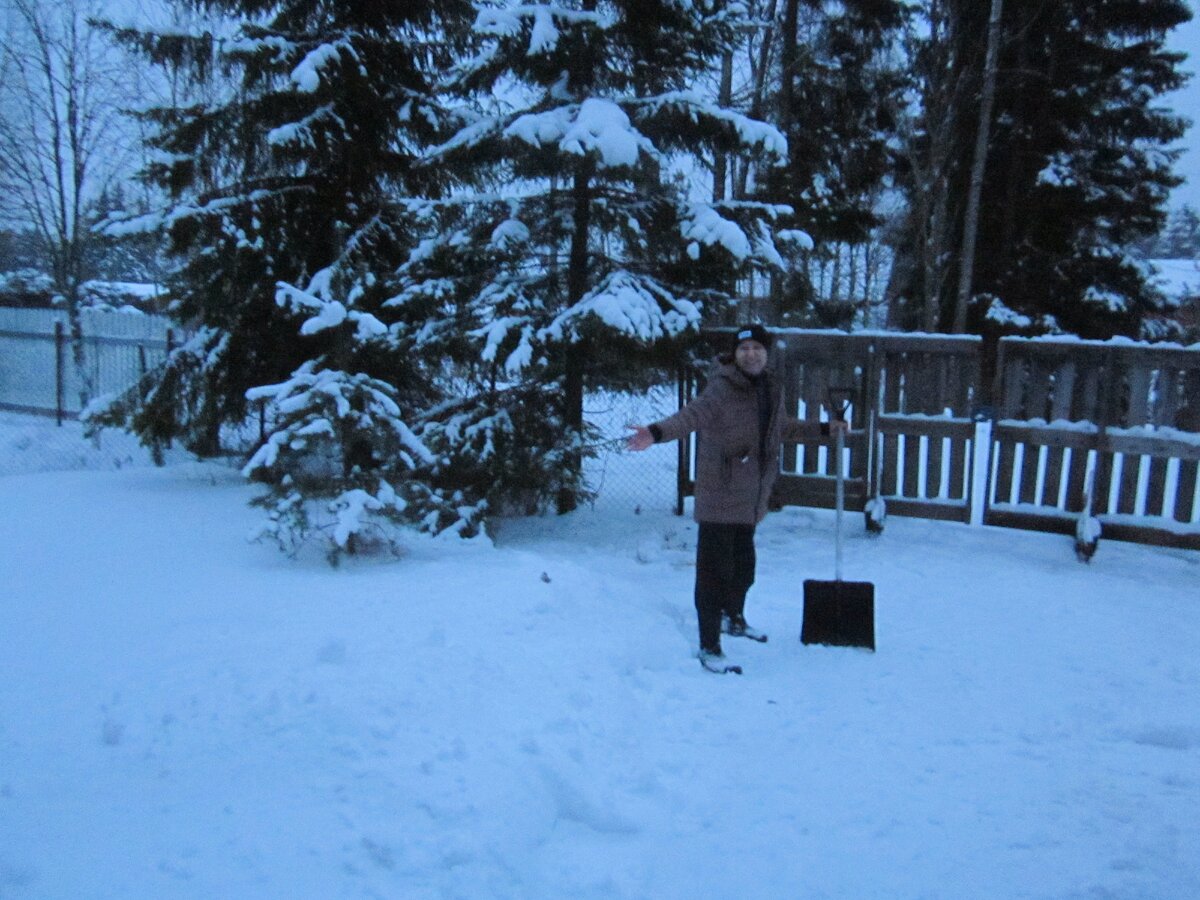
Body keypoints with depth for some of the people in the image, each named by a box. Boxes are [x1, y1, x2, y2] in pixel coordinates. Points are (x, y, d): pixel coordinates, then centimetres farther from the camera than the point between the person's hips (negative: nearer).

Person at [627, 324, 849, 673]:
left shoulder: (772, 390, 9)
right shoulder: (722, 388, -16)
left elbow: (784, 427, 28)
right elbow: (693, 414, -34)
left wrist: (824, 428, 35)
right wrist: (657, 432, -52)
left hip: (750, 499, 8)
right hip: (719, 497, -8)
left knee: (744, 565, 24)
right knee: (715, 571, -4)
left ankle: (734, 619, 47)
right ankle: (709, 647, 6)